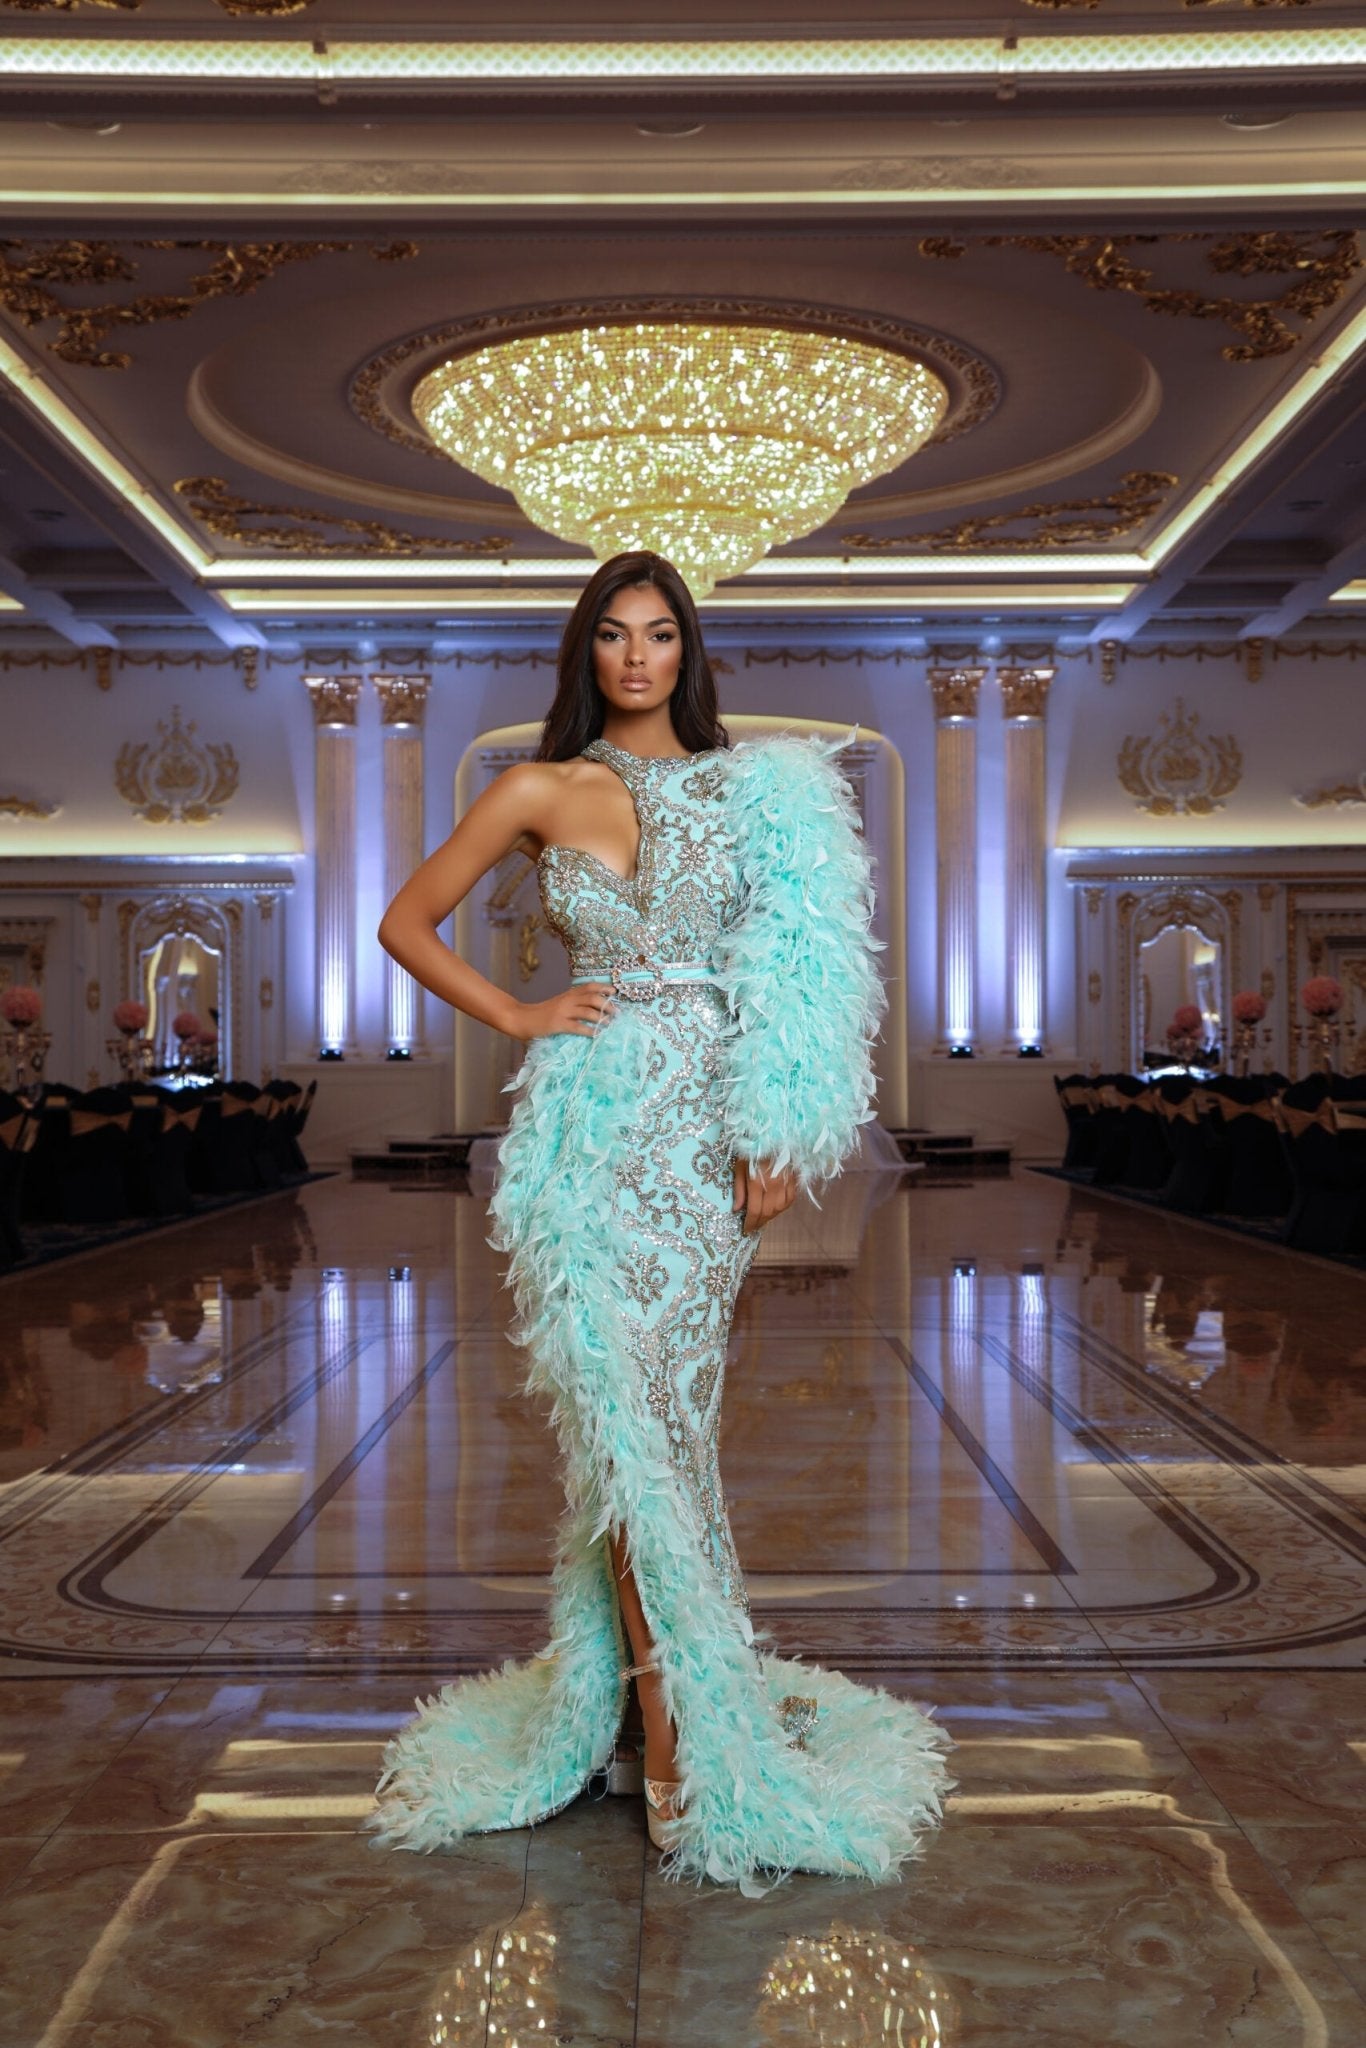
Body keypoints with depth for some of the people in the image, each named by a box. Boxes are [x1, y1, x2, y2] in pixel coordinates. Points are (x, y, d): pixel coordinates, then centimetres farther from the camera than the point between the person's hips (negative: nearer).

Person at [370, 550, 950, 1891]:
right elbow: (406, 923, 9)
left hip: (712, 1126, 2)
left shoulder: (754, 791, 10)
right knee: (629, 1417, -5)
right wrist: (519, 1017, -1)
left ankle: (664, 1672, 24)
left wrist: (783, 1133, 0)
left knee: (675, 1410, 8)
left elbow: (802, 977, 9)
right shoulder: (541, 794, 4)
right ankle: (680, 1731, 1)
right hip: (596, 1120, -2)